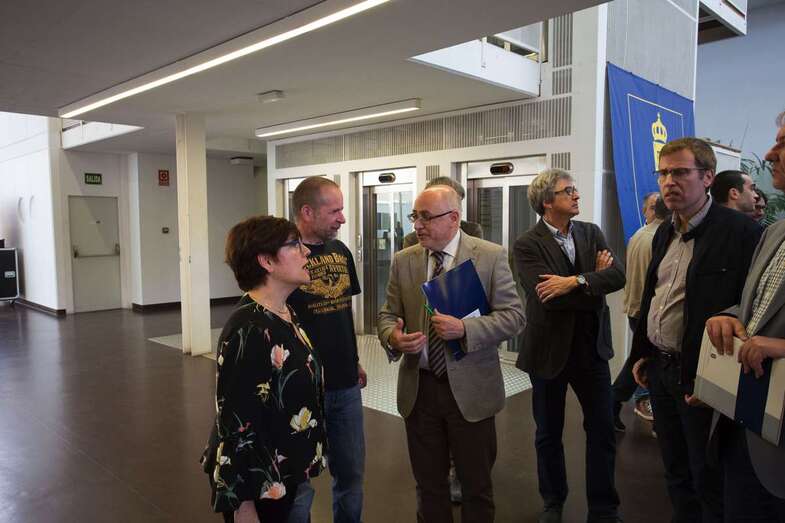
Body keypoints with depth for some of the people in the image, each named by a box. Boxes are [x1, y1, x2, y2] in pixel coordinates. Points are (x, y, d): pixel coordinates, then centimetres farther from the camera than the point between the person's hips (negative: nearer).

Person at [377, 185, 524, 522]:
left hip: (470, 389, -2)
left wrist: (464, 329, -24)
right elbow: (388, 314, 6)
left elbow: (513, 315, -9)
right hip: (418, 388, 3)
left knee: (476, 485, 15)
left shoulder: (491, 256, -7)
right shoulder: (403, 261, 2)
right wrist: (392, 338, -17)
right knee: (428, 483, 18)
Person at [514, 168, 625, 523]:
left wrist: (576, 281, -25)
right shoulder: (527, 245, -12)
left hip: (592, 347, 4)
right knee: (549, 434, 14)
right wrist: (594, 284, -14)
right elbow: (547, 297, -24)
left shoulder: (592, 233, 3)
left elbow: (618, 276, -11)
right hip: (549, 350, -3)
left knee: (603, 431, 11)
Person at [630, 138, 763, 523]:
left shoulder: (741, 232, -15)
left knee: (709, 482, 10)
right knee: (676, 472, 21)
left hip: (701, 378, -7)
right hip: (658, 368, 7)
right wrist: (641, 353, 15)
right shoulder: (664, 233, 9)